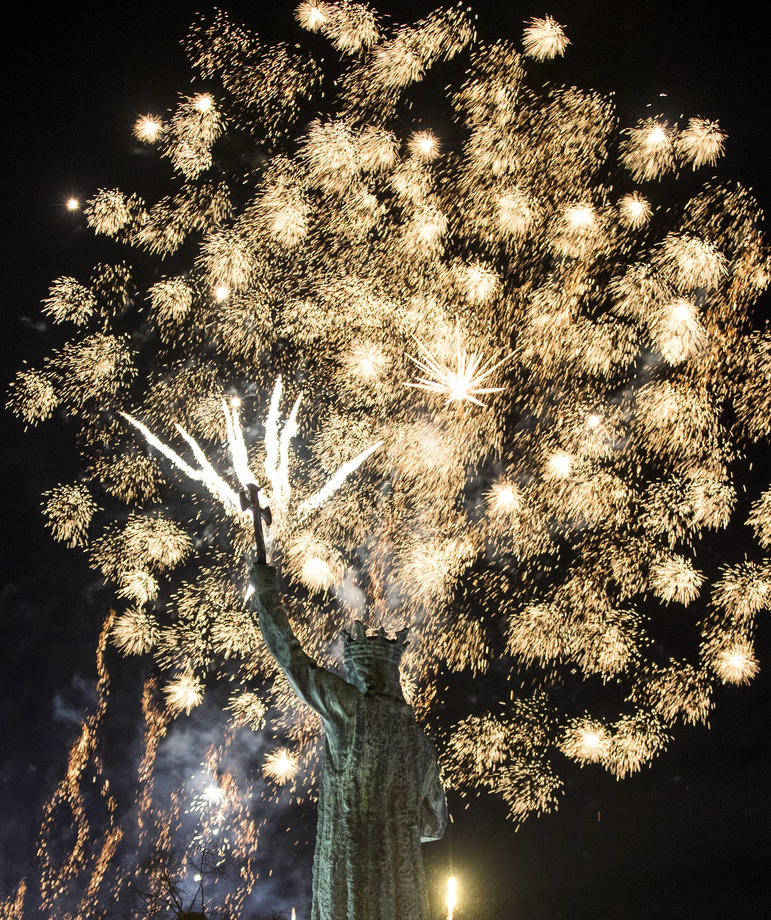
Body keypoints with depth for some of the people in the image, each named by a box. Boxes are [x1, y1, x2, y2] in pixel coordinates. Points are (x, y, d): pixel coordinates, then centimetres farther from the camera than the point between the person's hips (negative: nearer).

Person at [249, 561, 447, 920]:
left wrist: (265, 588, 14)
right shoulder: (421, 744, 12)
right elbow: (434, 823, 23)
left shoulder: (353, 709, -6)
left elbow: (289, 655, 2)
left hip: (348, 890, -5)